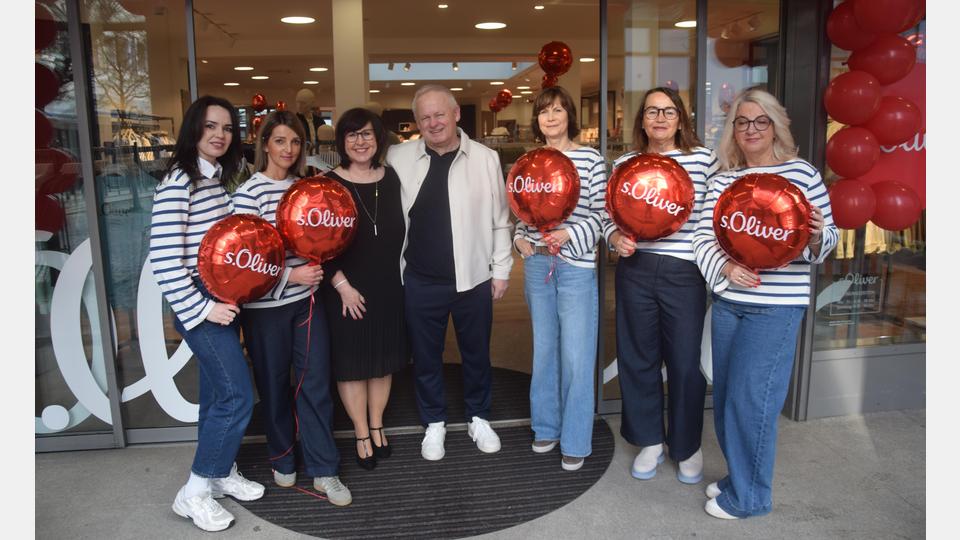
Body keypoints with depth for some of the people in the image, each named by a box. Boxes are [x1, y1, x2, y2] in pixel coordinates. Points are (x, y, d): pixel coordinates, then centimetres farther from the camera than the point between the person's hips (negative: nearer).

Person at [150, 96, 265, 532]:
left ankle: (220, 472, 31)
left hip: (223, 299, 8)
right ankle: (194, 493, 7)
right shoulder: (178, 182, -16)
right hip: (198, 304, -8)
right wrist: (202, 309, -17)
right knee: (238, 396, -8)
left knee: (218, 392, 16)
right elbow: (164, 260, -20)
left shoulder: (220, 177, 9)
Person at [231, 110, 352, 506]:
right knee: (274, 386, 11)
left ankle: (323, 470, 15)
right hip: (266, 306, -4)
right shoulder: (249, 193, -8)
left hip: (306, 300, 4)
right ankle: (282, 460, 31)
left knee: (316, 384, 4)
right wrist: (290, 274, -18)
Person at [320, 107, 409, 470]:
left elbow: (402, 230, 10)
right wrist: (342, 284, -13)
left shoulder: (391, 178, 4)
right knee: (351, 361, 7)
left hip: (389, 286, 4)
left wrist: (401, 274, 6)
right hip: (347, 289, -3)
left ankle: (377, 426, 32)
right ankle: (362, 434, 24)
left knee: (384, 358, 14)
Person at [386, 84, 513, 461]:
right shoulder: (398, 158, -1)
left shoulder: (485, 158, -2)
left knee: (476, 354, 14)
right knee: (425, 357, 13)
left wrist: (501, 270, 2)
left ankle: (478, 419, 35)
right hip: (420, 281, 1)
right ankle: (434, 424, 33)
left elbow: (500, 218, 2)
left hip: (474, 277, 0)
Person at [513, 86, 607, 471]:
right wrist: (520, 238, -3)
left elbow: (601, 213, -5)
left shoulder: (590, 159, -3)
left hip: (576, 266, -4)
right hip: (537, 264, 4)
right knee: (544, 349, 14)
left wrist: (570, 234, -19)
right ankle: (546, 427, 30)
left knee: (576, 356, -1)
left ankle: (575, 442, 13)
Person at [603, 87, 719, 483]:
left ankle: (687, 446, 28)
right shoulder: (624, 163, 6)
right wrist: (615, 237, -7)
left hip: (684, 272, -2)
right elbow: (609, 215, 12)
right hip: (635, 270, 2)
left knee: (685, 362, 4)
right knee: (638, 358, 11)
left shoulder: (703, 158, 2)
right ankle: (649, 440, 31)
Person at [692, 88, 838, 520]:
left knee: (750, 396, -5)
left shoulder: (801, 172, -2)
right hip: (727, 301, 5)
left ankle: (749, 495, 13)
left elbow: (827, 239, 2)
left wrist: (818, 233, -21)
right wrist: (725, 267, -16)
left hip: (778, 305, -5)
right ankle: (739, 475, 32)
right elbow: (703, 235, 3)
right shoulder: (723, 179, 9)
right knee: (725, 394, 12)